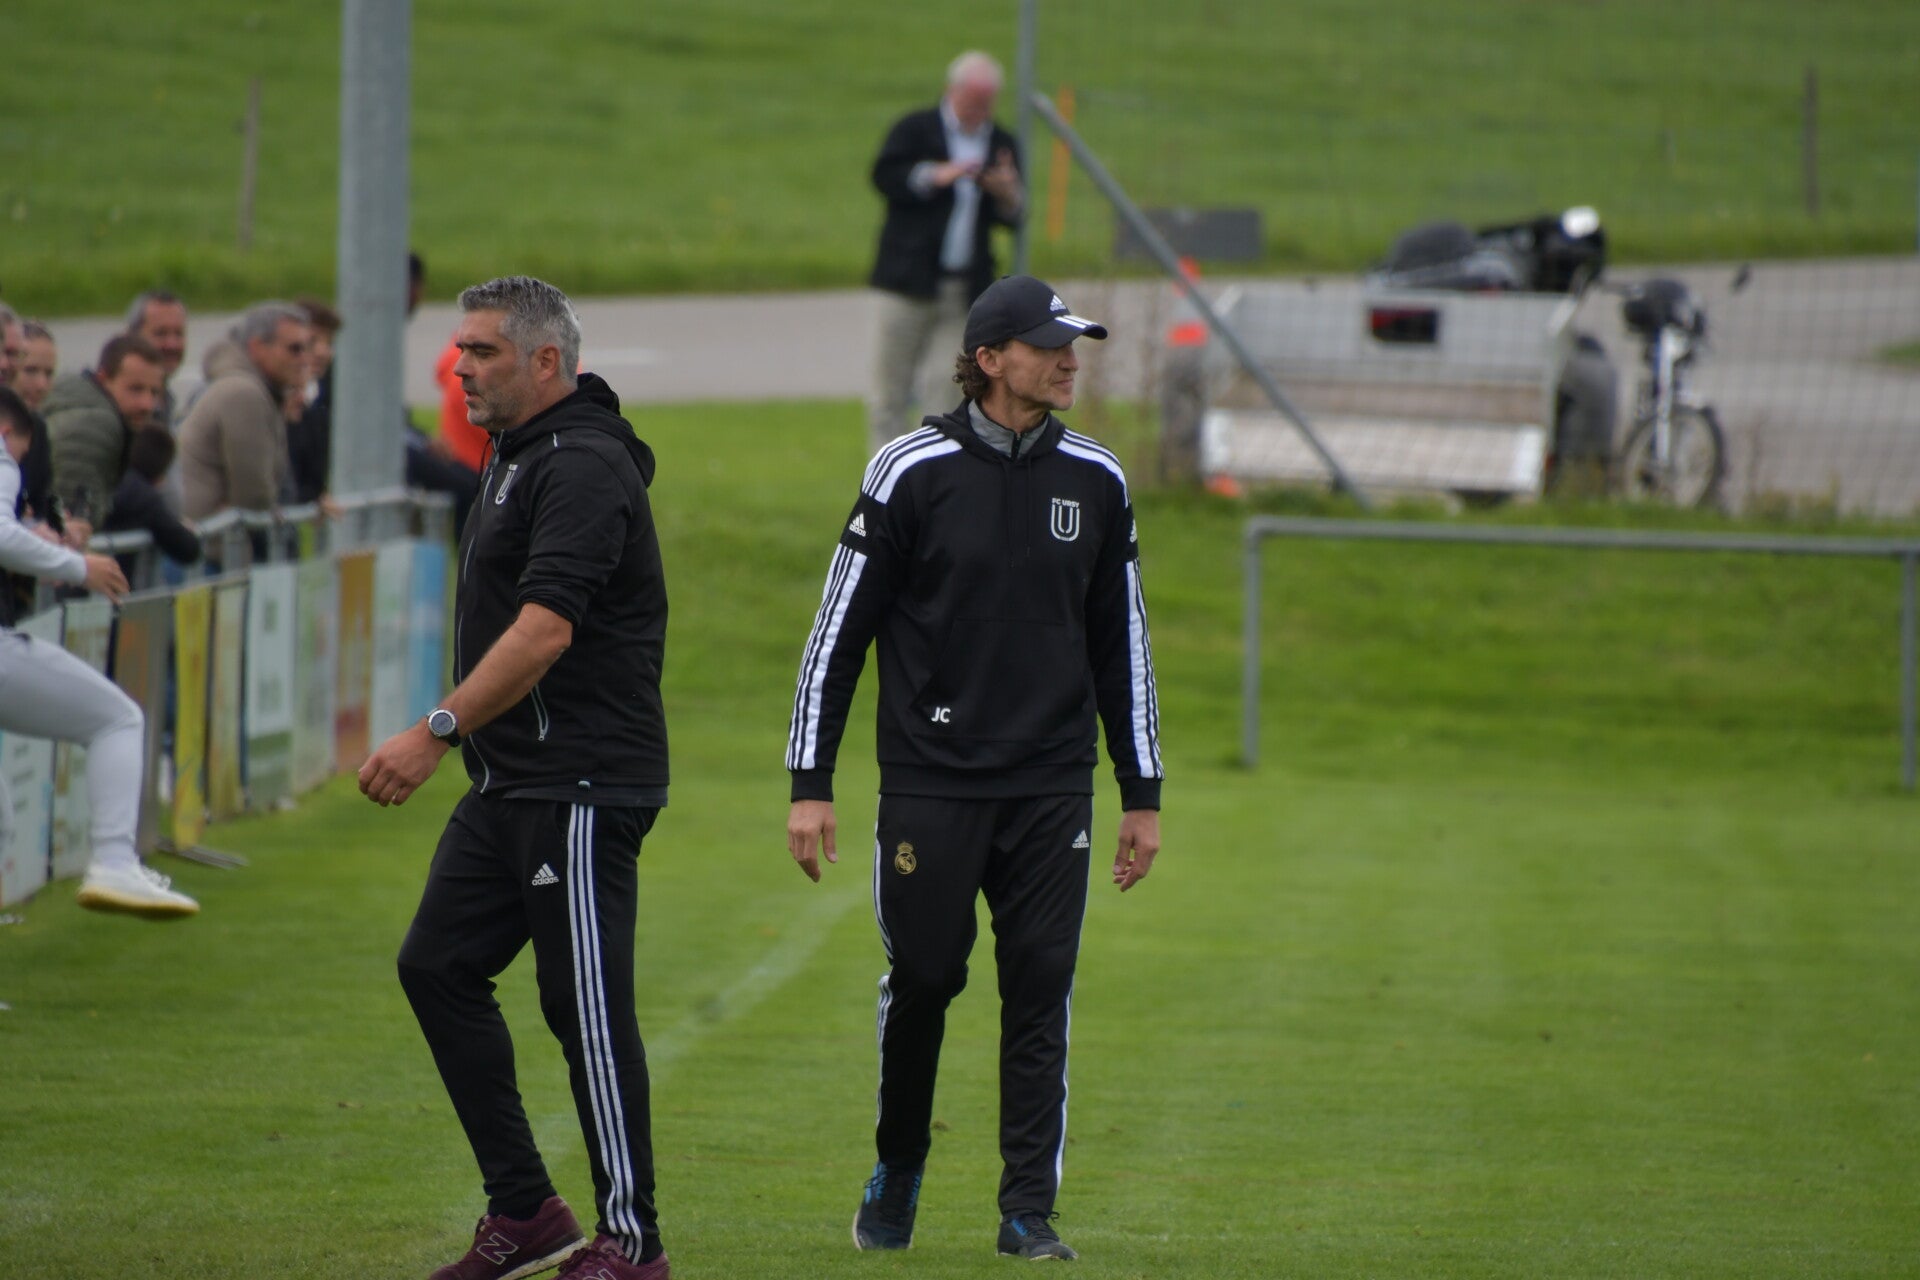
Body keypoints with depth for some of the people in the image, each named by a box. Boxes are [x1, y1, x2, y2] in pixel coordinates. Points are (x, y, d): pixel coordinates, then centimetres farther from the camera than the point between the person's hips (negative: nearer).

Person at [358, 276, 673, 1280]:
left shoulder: (584, 466, -16)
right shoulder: (519, 456, 16)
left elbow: (545, 630, -26)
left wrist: (438, 732, -28)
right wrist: (457, 739, 23)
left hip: (581, 784, -11)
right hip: (512, 783, 11)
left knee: (586, 1007, -7)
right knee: (437, 966, 8)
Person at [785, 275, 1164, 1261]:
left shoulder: (1094, 482, 7)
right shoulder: (914, 471, -4)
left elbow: (1122, 644, 15)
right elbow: (840, 629, -1)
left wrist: (1143, 794, 14)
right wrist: (810, 784, -4)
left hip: (1052, 790, 3)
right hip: (931, 780, -2)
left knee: (1040, 989, -2)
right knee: (922, 978, 3)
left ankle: (1028, 1209, 4)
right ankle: (897, 1173, 26)